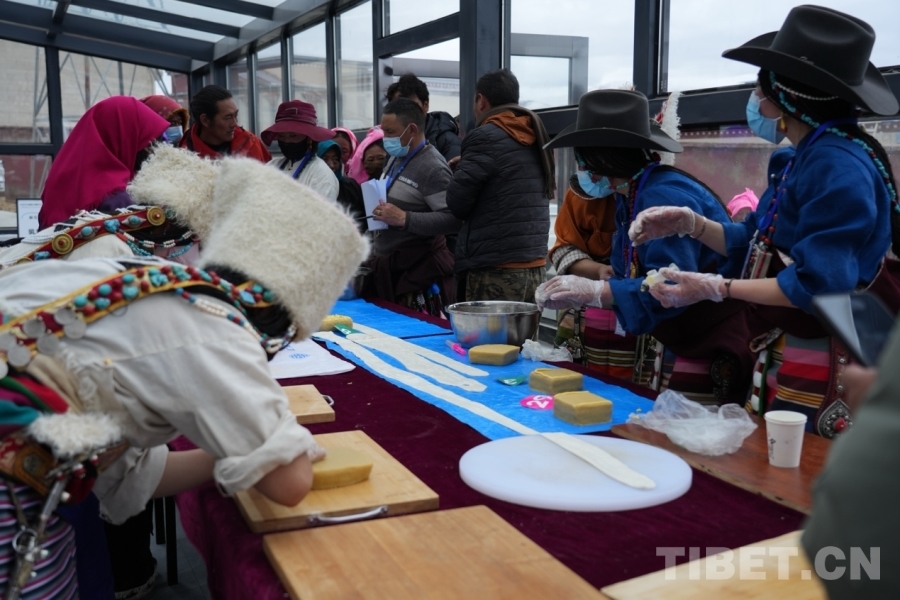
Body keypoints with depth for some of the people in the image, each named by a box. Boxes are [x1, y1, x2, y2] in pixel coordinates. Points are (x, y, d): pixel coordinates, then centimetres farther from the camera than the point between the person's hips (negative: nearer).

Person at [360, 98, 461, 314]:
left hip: (418, 270, -9)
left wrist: (404, 219, -27)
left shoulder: (432, 167, -15)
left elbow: (453, 219, -25)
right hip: (386, 266, 9)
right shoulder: (396, 159, 14)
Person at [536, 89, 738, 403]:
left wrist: (593, 291, -29)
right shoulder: (630, 198, 8)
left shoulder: (665, 196, -23)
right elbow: (629, 279, 8)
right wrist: (576, 296, -7)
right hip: (672, 349, 10)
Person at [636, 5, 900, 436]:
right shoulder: (809, 157, 10)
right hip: (788, 358, 10)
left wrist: (716, 288, -22)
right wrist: (688, 223, 5)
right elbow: (758, 245, 16)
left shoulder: (838, 166, -23)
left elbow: (817, 284, -26)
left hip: (824, 371, -10)